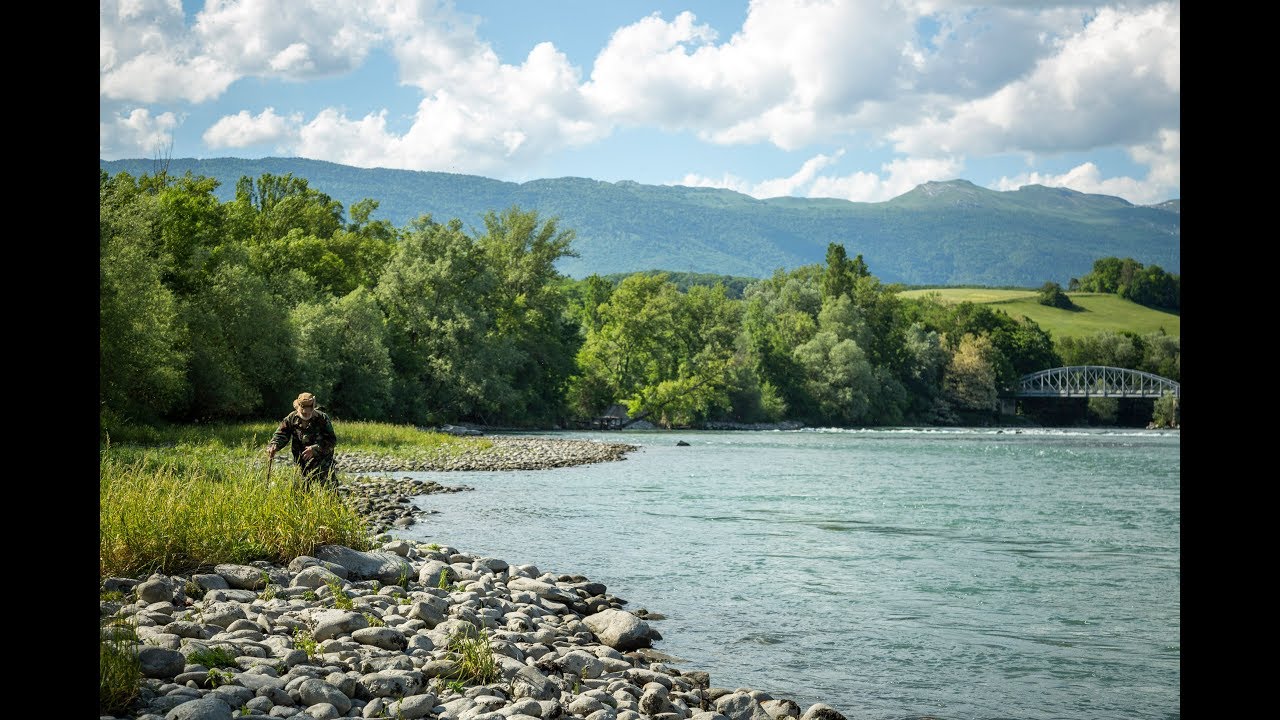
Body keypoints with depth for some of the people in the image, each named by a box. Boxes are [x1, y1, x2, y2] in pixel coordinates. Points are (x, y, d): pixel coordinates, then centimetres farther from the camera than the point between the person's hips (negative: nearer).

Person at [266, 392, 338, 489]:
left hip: (322, 462, -3)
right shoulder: (291, 419, -4)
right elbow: (280, 434, -10)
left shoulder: (322, 419, -13)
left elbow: (332, 440, -15)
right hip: (302, 465, 3)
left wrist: (315, 449, -28)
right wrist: (273, 446, -32)